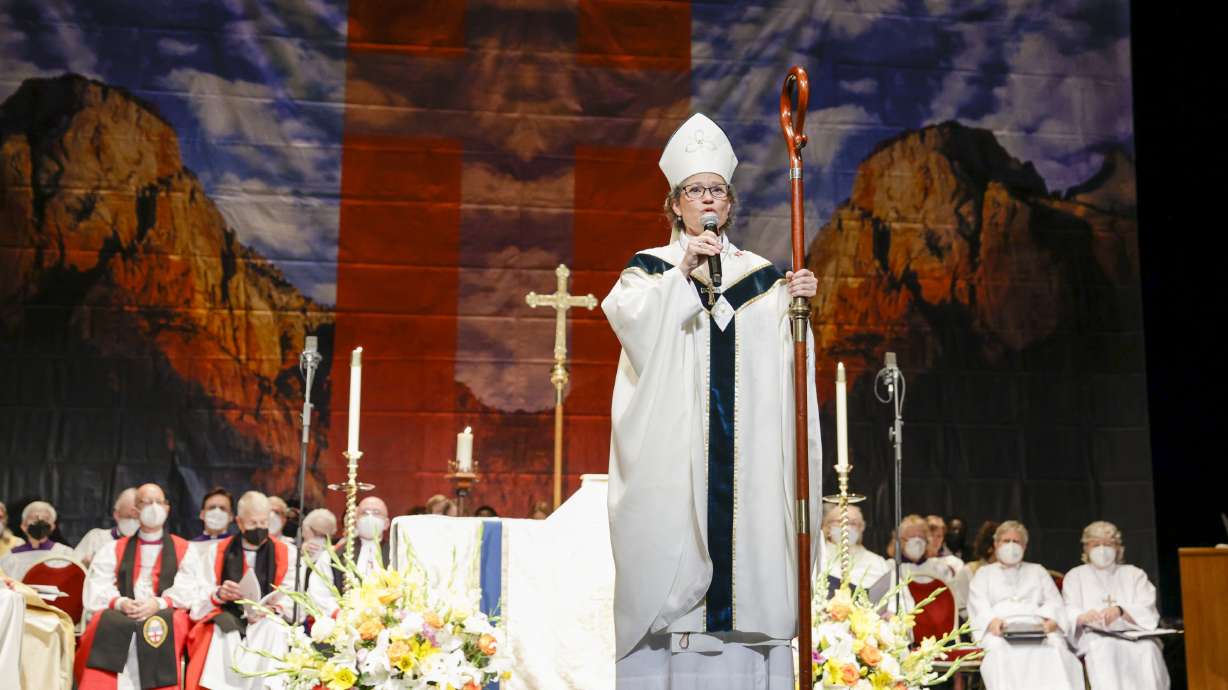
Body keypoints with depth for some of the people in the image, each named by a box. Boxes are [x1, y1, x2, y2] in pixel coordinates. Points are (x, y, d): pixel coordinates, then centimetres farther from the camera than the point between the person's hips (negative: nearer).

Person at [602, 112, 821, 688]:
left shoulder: (758, 274, 15)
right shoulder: (650, 268, 10)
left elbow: (780, 353, 2)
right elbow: (635, 323, -11)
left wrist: (793, 301, -14)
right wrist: (683, 274, -18)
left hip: (744, 442, 2)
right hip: (672, 441, -2)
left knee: (743, 520, -4)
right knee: (672, 530, -7)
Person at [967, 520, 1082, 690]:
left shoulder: (1038, 571, 33)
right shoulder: (984, 573, 28)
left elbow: (1054, 602, 17)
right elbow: (979, 606, 10)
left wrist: (1050, 619, -8)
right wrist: (992, 620, -14)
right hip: (999, 631, -1)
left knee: (1054, 649, -34)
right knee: (1001, 652, -37)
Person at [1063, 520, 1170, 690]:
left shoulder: (1135, 574, 22)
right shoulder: (1075, 576, 19)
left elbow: (1148, 613, 4)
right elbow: (1068, 615, 3)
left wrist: (1120, 611, -18)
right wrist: (1083, 617, -23)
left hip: (1133, 636, 1)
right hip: (1095, 638, -1)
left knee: (1147, 649, -33)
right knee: (1104, 649, -36)